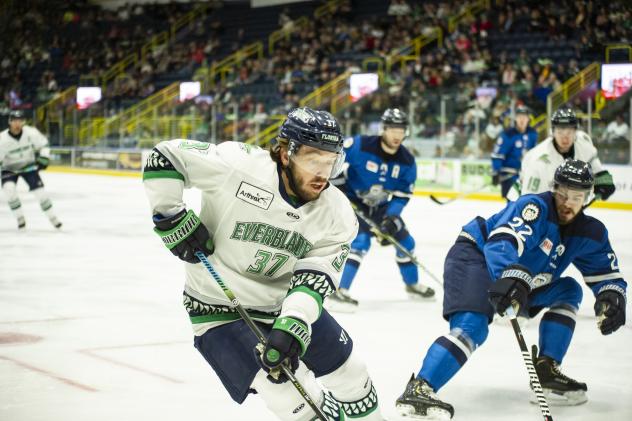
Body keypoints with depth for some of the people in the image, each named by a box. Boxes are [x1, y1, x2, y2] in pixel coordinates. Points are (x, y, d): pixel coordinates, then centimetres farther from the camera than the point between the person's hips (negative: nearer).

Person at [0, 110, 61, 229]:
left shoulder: (31, 133, -21)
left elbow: (43, 144, -3)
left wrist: (43, 158, -13)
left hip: (28, 166, 1)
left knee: (39, 190, -8)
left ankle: (52, 217, 9)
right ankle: (20, 218, -6)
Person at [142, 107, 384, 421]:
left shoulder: (337, 214, -10)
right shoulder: (237, 165, -23)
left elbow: (315, 277, -18)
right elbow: (165, 156, -15)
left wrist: (293, 324, -34)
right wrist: (172, 217, -18)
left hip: (286, 303, 6)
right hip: (221, 309, -5)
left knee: (350, 372, 14)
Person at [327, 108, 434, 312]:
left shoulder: (407, 161, -11)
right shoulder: (360, 145, -26)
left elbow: (402, 195, -6)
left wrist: (391, 218, -21)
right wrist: (338, 184, -16)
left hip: (381, 205, 6)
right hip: (353, 201, -6)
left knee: (404, 240, 10)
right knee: (360, 240, -27)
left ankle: (412, 284, 35)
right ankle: (339, 292, -27)